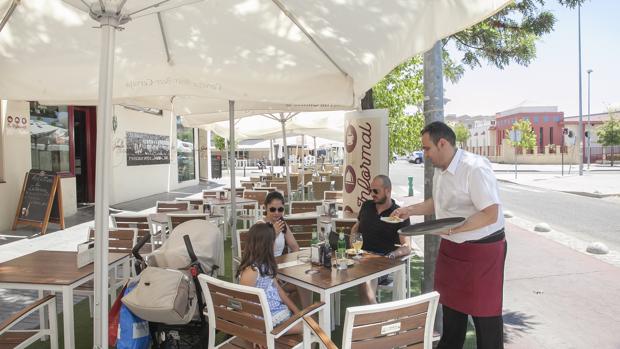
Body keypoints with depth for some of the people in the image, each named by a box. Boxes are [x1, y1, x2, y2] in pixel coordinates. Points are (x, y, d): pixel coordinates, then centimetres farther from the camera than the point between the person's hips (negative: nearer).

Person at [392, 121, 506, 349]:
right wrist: (410, 210, 8)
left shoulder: (475, 168, -23)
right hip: (451, 249, 9)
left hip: (481, 251, -9)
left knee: (484, 313, 7)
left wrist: (451, 229, -31)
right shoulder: (440, 170, 6)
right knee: (451, 306, 22)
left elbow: (490, 214, -26)